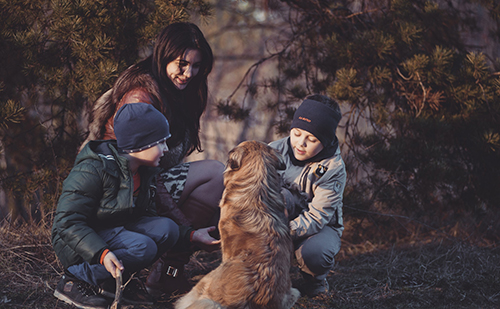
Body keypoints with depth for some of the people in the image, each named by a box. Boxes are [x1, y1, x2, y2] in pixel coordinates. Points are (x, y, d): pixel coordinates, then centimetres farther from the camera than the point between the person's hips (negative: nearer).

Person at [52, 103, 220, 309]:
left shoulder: (144, 172, 4)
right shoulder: (93, 170, -23)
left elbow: (147, 218, 12)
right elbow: (68, 222, -26)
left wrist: (190, 235, 2)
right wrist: (102, 253, -41)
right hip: (78, 244, -8)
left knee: (166, 228, -13)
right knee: (142, 247, -31)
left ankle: (117, 279, -2)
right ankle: (74, 281, -16)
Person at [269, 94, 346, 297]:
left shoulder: (333, 168, -21)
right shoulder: (276, 151, -12)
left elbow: (316, 218, -26)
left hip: (321, 227, -2)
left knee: (313, 253, -37)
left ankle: (315, 278, 2)